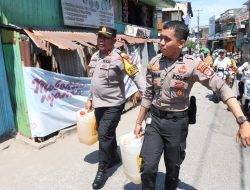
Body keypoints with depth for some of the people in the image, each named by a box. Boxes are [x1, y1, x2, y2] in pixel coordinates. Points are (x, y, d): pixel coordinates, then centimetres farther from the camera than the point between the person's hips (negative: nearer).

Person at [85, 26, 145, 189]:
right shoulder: (95, 56, 7)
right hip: (98, 104, 7)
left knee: (104, 135, -4)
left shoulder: (119, 57, -17)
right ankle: (114, 157, 41)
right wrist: (90, 99, 17)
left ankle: (102, 171, 14)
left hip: (113, 104, -7)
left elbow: (137, 76, -20)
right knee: (107, 134, 18)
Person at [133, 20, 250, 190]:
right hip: (155, 121, 3)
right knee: (148, 168, 0)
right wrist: (139, 122, 8)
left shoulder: (192, 64, -15)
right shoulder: (154, 63, -3)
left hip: (177, 123, -2)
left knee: (173, 167, 16)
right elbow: (148, 95, 5)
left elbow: (223, 89, -16)